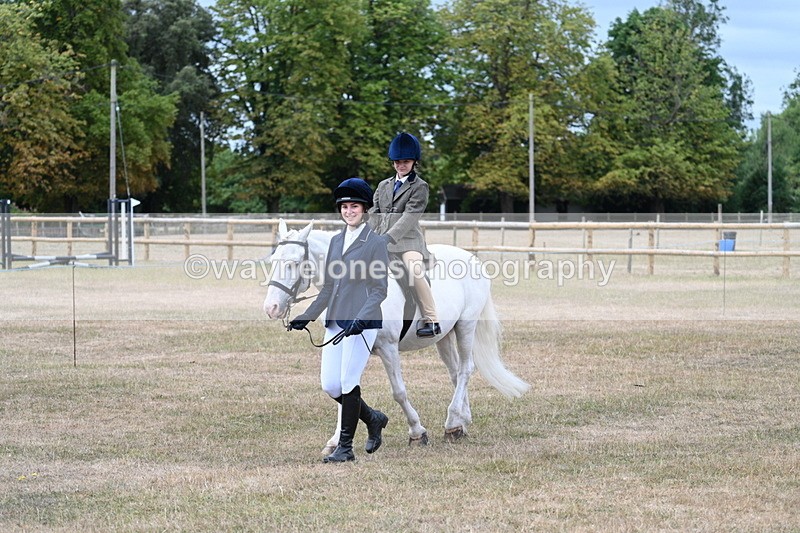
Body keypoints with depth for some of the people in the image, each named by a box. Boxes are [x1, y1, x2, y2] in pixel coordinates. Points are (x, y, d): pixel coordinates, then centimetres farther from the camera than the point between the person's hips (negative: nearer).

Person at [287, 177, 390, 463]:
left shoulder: (376, 243, -4)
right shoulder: (336, 241, 15)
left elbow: (380, 290, -8)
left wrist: (360, 319, -21)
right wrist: (307, 316, 11)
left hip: (363, 323, -7)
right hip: (335, 322, 7)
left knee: (348, 382, -8)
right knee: (329, 384, 3)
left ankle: (345, 448, 0)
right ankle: (373, 418, 26)